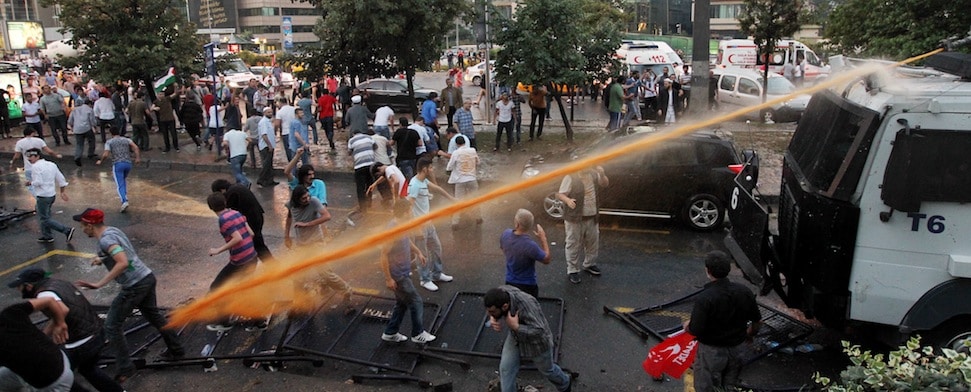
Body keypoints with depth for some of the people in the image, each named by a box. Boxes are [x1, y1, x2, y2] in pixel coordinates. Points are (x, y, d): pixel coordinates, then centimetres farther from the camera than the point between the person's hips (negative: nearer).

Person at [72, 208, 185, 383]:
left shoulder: (105, 239, -19)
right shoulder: (112, 230, 9)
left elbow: (123, 263, -33)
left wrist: (99, 284, -32)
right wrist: (103, 260, 33)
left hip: (135, 286, -9)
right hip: (148, 277, 9)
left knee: (112, 326, 2)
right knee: (154, 315, 27)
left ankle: (125, 369, 4)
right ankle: (176, 349, 39)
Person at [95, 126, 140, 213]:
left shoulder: (109, 142, 7)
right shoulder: (127, 140, 14)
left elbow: (105, 155, -4)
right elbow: (135, 147, -4)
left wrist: (100, 161, 14)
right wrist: (138, 158, -8)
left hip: (117, 164, -3)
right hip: (128, 163, 3)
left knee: (120, 185, -5)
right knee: (124, 179, 31)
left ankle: (124, 201, -25)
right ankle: (124, 196, 30)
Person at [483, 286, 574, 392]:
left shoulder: (526, 305, -43)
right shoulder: (501, 292, -25)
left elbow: (539, 332, -39)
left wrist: (515, 327, -43)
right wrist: (493, 319, -23)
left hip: (536, 341, -5)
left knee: (546, 369, 20)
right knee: (506, 368, 2)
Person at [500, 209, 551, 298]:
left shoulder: (505, 234, -15)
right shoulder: (530, 245, -33)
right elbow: (547, 259, -15)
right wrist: (543, 239, -9)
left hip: (509, 283, 6)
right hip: (527, 286, -6)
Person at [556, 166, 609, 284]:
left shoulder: (594, 174, -1)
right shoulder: (570, 178, -18)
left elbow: (605, 184, 11)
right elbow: (560, 194, -17)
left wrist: (602, 174, -9)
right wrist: (568, 200, -38)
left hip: (592, 217, 6)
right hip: (575, 219, -6)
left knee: (593, 242, 21)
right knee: (574, 245, 4)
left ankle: (589, 264, 42)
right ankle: (573, 270, 18)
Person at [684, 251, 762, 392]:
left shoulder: (704, 298, -27)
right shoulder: (744, 292, -10)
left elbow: (695, 330, -25)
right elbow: (758, 321, 2)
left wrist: (687, 326, -2)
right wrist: (749, 335, 21)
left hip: (712, 350, -5)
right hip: (738, 348, 5)